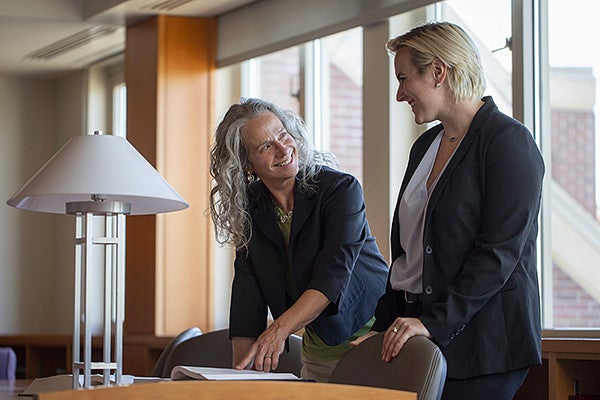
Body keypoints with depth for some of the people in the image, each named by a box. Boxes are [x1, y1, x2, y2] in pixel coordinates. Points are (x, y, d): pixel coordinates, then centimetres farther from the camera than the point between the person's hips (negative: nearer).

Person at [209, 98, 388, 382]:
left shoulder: (340, 189, -13)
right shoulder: (250, 211, 1)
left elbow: (334, 272, -26)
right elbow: (247, 302, -4)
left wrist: (280, 328, -38)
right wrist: (241, 372, -16)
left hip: (371, 336, -4)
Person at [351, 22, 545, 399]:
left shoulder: (508, 141, -8)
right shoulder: (425, 146, 17)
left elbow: (499, 252, -16)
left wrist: (435, 323, -20)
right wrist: (384, 326, 9)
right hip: (420, 335, 7)